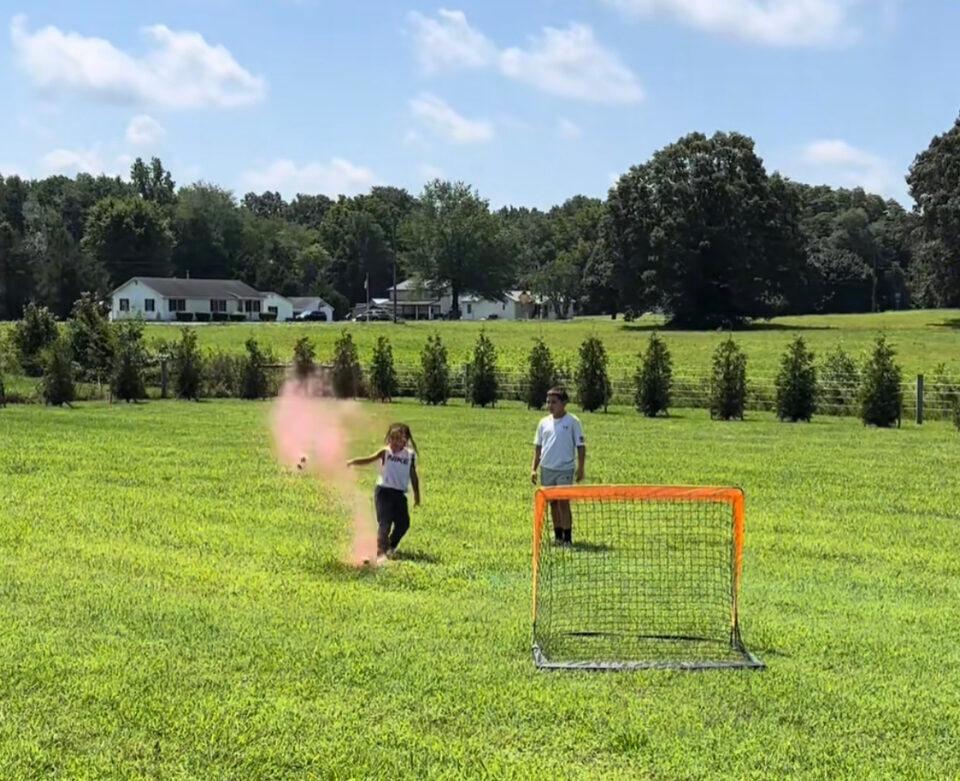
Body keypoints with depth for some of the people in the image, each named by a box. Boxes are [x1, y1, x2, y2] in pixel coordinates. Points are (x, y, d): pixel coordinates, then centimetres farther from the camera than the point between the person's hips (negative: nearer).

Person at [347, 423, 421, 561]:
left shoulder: (410, 455, 3)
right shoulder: (385, 452, -5)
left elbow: (413, 475, 12)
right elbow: (369, 460, -16)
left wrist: (416, 494, 15)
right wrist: (353, 462, -33)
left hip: (400, 493, 4)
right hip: (384, 491, -4)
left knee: (403, 522, 2)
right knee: (385, 522, -9)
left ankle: (391, 546, 27)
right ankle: (381, 551, -4)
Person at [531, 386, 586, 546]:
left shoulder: (573, 422, -4)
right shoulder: (544, 422, 8)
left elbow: (581, 446, -2)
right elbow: (538, 447, 13)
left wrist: (580, 468, -7)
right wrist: (534, 468, 8)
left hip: (565, 469, -5)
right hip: (547, 469, 5)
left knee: (563, 502, -8)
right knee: (553, 503, 10)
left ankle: (567, 538, -2)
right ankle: (558, 536, 19)